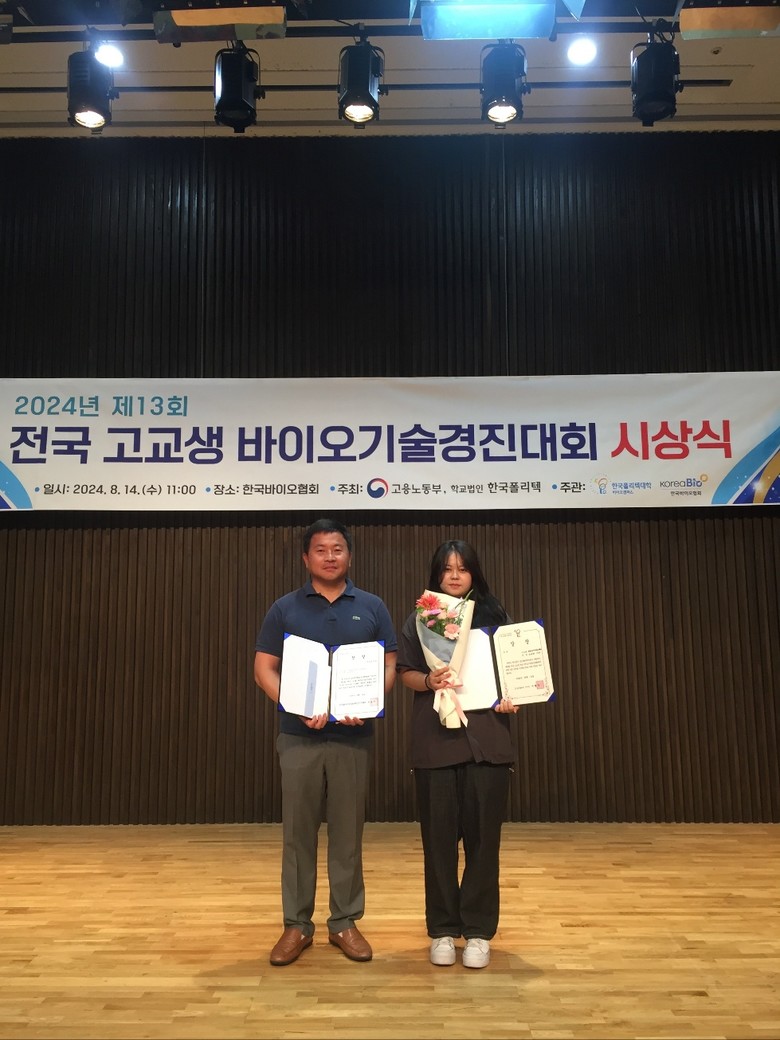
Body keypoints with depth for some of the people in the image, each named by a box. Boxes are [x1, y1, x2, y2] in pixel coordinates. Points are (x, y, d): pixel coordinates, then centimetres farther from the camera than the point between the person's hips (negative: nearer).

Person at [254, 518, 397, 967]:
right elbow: (264, 669, 0)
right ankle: (297, 924, 20)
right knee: (298, 833, 7)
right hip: (299, 736, 0)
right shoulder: (285, 608, 3)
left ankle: (345, 922, 22)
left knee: (348, 833, 8)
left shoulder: (372, 607, 5)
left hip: (354, 737, 1)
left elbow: (389, 666, 4)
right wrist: (297, 707, -16)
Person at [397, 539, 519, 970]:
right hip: (435, 739, 0)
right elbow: (406, 673, 4)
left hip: (486, 737, 0)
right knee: (439, 836, 6)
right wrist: (428, 681, -16)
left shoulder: (495, 616, 6)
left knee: (482, 835, 4)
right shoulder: (420, 618, 6)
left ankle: (478, 930, 18)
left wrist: (511, 700, -10)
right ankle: (442, 929, 20)